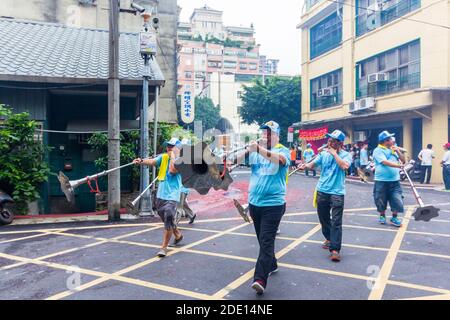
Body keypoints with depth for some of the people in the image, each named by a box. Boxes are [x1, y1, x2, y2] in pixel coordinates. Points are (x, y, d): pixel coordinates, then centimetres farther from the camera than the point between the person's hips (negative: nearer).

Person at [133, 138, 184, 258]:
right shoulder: (163, 157, 9)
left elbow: (173, 170, -25)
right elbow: (152, 161, -8)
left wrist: (173, 156, -15)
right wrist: (141, 161, -26)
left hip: (172, 196, -6)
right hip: (161, 195, 6)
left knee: (169, 220, -10)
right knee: (167, 220, 19)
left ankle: (164, 247, 3)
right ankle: (178, 235, 43)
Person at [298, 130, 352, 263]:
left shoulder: (346, 154, -4)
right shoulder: (324, 153, 7)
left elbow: (345, 166, -24)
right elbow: (313, 164, 2)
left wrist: (334, 153, -17)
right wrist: (305, 166, -20)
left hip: (337, 192, -4)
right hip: (322, 191, 5)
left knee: (336, 222, -9)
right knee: (323, 218, 17)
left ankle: (335, 250, -8)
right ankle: (329, 238, 39)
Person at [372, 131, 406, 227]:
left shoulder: (394, 149, 13)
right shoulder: (378, 150, -8)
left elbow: (403, 160, 12)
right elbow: (385, 162, -21)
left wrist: (398, 151, -3)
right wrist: (399, 165, -29)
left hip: (395, 181, 4)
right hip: (381, 181, -4)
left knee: (397, 200, -1)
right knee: (381, 200, 8)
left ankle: (394, 218, 16)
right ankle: (382, 216, 30)